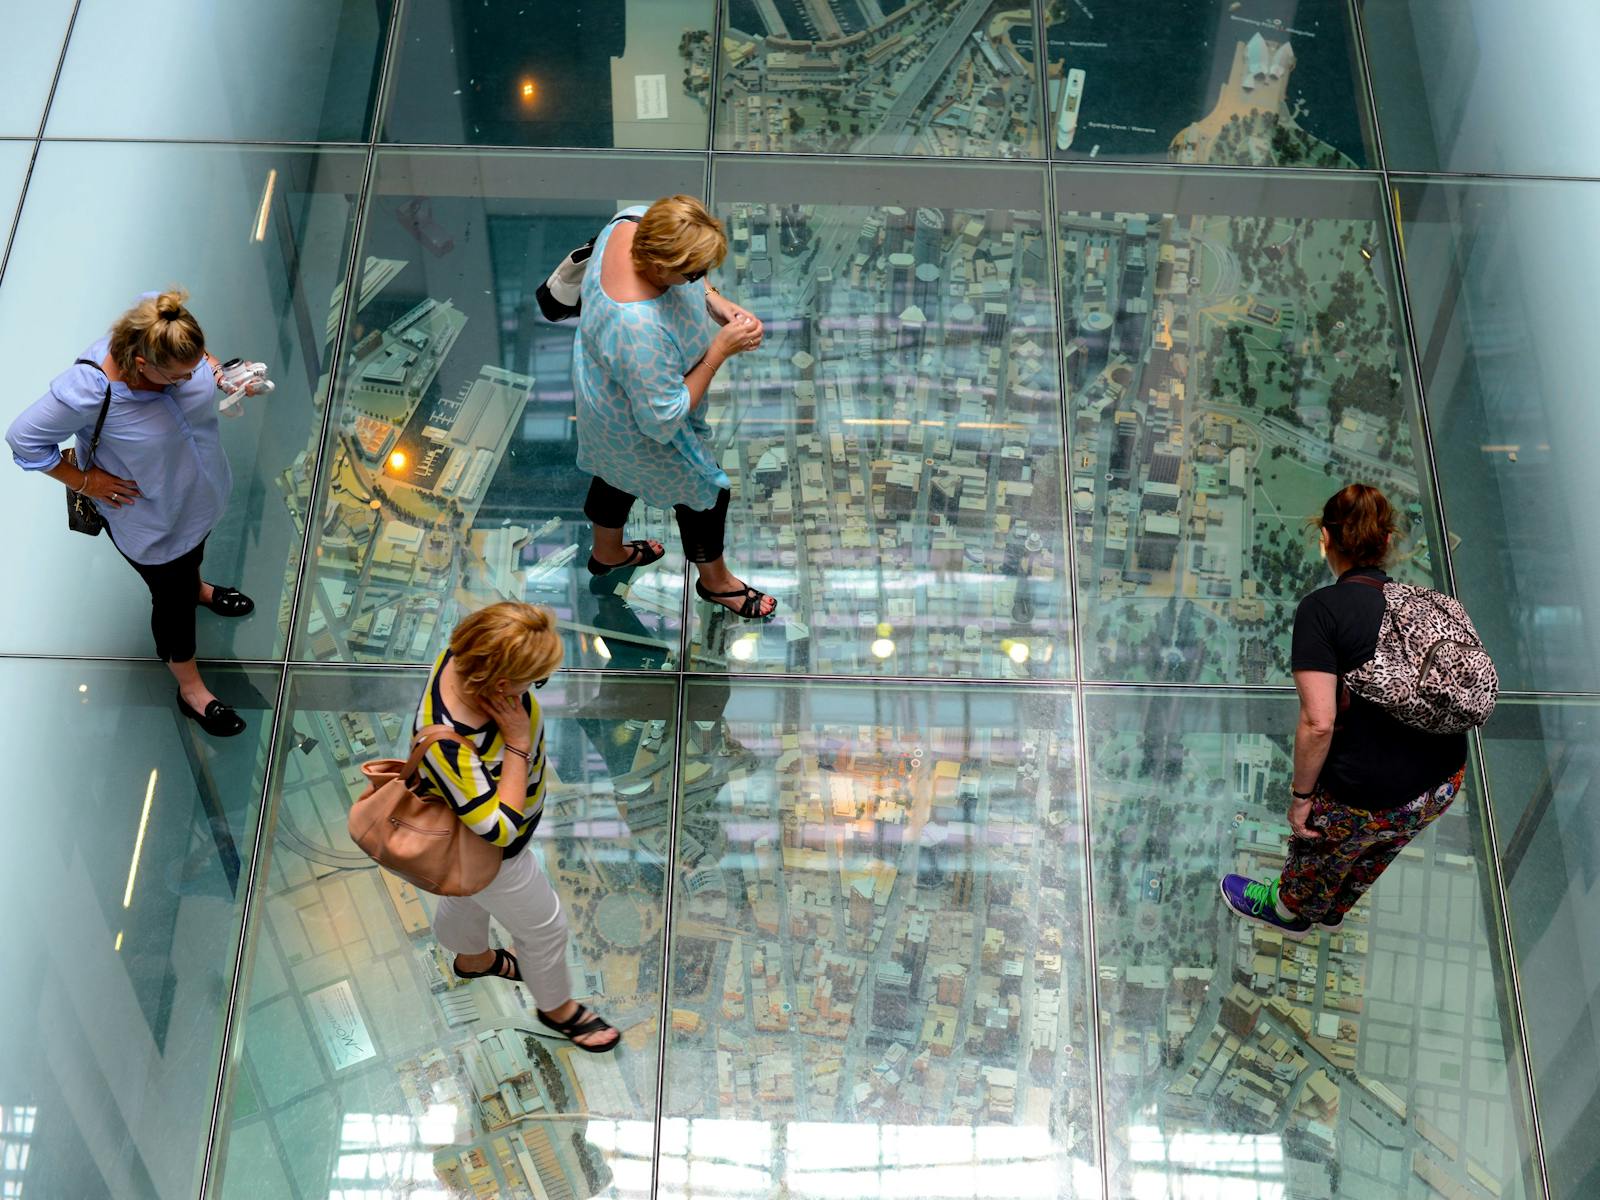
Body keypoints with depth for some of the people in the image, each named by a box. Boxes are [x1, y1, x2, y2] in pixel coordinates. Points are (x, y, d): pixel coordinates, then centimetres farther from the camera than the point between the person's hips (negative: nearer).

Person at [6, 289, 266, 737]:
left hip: (200, 488, 6)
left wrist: (217, 371, -15)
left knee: (194, 549, 37)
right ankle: (190, 689, 43)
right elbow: (24, 438, -26)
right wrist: (85, 481, -21)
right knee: (174, 599, 17)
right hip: (150, 521, -6)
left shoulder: (169, 337, -27)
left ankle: (196, 586, 72)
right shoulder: (88, 391, -42)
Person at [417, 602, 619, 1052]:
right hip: (481, 852, -7)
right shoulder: (450, 746, -48)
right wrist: (518, 742, -39)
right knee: (543, 925, 20)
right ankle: (556, 1007, 50)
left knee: (465, 896, 37)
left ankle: (472, 958, 69)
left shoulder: (464, 658, -27)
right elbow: (499, 828, -38)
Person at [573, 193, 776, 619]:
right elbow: (662, 420, -33)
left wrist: (719, 304, -17)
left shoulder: (633, 223, -25)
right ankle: (714, 580, 49)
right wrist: (720, 349, -33)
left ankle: (607, 552, 64)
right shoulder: (640, 330, -48)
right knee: (704, 490, 20)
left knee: (616, 473, 34)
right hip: (640, 431, -8)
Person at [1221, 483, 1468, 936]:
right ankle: (1332, 909, 63)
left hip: (1369, 796, -6)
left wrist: (1300, 796, -9)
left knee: (1319, 847, 28)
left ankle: (1289, 909, 58)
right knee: (1374, 849, 35)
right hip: (1444, 783, 6)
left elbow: (1318, 723, -22)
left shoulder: (1322, 609, -16)